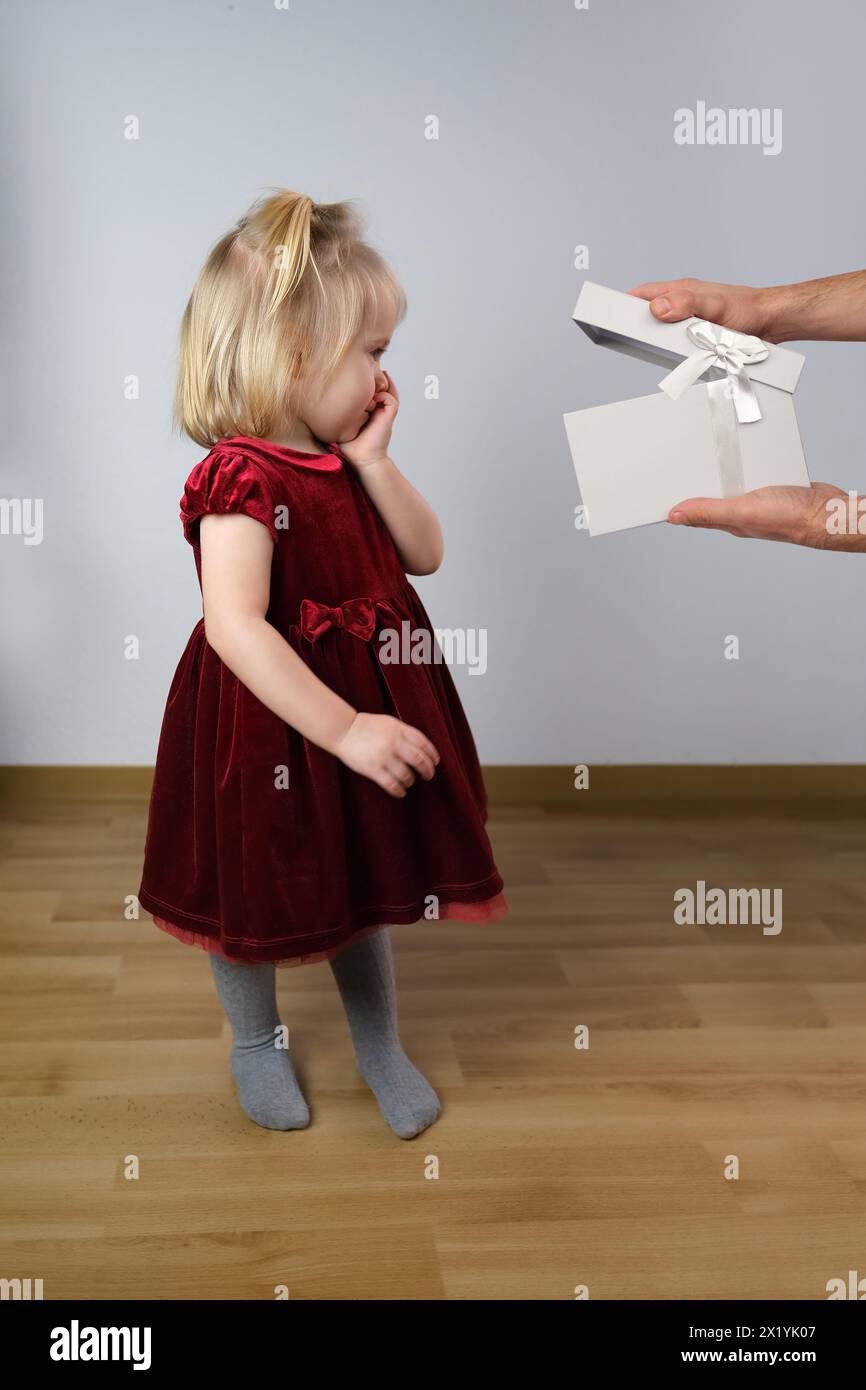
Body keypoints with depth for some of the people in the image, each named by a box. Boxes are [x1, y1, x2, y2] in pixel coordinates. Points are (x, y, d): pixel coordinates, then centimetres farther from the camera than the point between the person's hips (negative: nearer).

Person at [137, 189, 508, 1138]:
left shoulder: (344, 458, 1)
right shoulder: (243, 479, -26)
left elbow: (425, 554, 2)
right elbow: (235, 626, -35)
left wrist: (373, 459, -11)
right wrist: (345, 728, -36)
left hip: (365, 711, 7)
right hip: (269, 729, -7)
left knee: (367, 881, 20)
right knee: (257, 890, 14)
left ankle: (380, 1045, 41)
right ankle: (256, 1044, 41)